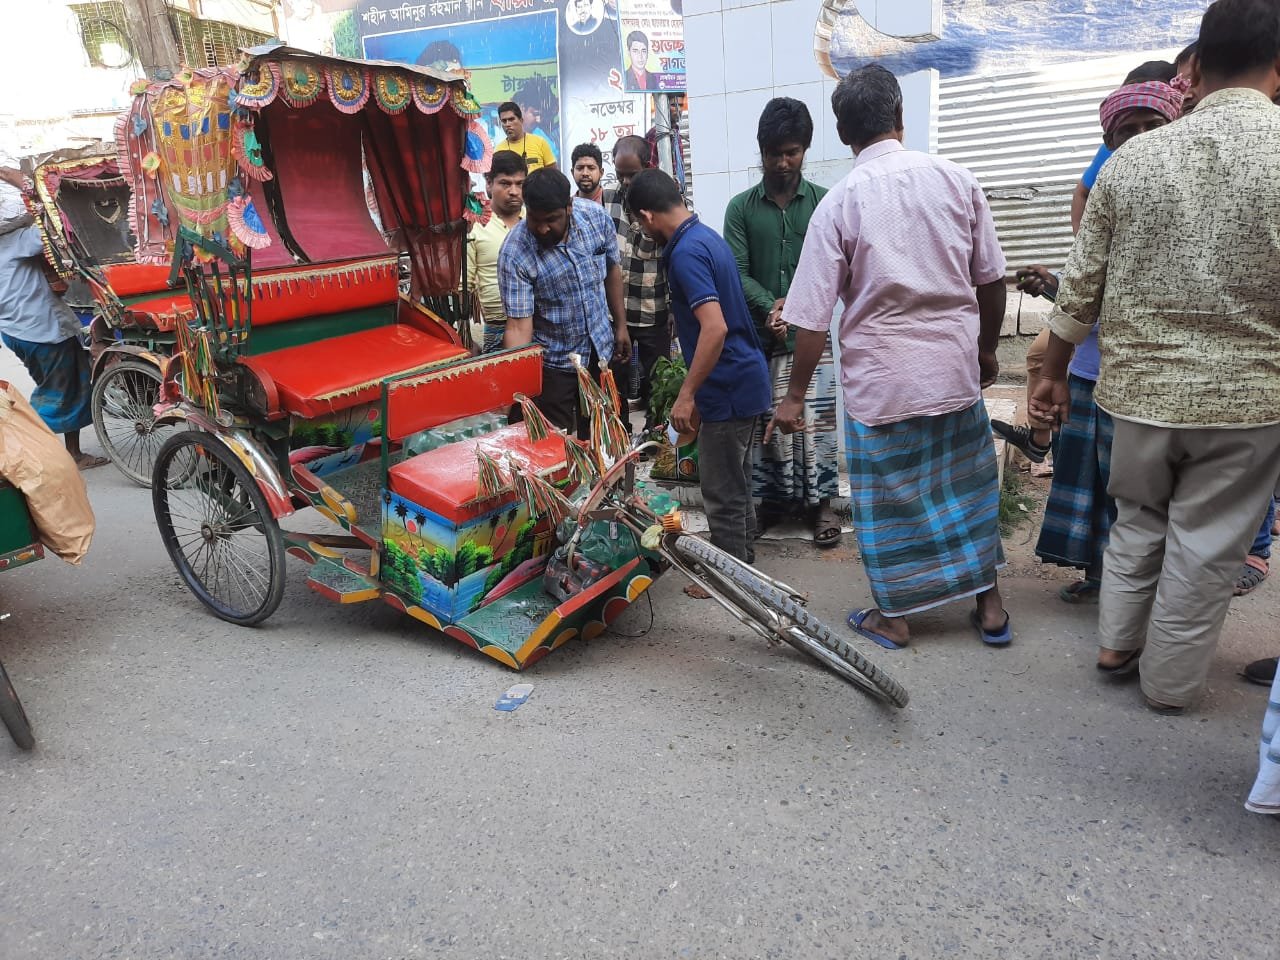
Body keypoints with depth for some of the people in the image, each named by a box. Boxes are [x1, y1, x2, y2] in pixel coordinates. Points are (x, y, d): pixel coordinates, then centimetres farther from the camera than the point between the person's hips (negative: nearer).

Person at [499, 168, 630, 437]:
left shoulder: (596, 216, -11)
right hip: (554, 362, -4)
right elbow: (519, 326, -24)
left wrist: (621, 327, 7)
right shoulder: (515, 253, -23)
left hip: (602, 351, 4)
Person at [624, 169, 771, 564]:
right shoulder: (708, 236, 11)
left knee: (722, 494, 2)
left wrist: (686, 395, -23)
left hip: (727, 388, -10)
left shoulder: (686, 252, -19)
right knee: (735, 486, 20)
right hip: (744, 379, 10)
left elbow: (714, 328, -28)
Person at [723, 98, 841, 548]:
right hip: (759, 337, 1)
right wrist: (769, 307, -19)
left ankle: (819, 501, 14)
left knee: (816, 421, 0)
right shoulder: (741, 207, 5)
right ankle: (774, 497, 21)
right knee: (767, 420, 7)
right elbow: (737, 274, -2)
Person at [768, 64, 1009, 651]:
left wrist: (795, 396, -2)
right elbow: (991, 279, 4)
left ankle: (893, 617, 23)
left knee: (887, 496, 10)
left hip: (880, 372, -3)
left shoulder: (840, 202, -10)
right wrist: (986, 349, 19)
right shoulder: (956, 179, -2)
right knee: (967, 484, 17)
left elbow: (814, 316, -11)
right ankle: (989, 606, 27)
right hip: (955, 363, 3)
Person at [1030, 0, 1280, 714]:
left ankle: (1117, 644, 31)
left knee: (1139, 519, 23)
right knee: (1204, 545, 11)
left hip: (1141, 386, 3)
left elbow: (1081, 285, 3)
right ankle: (1170, 683, 23)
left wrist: (1055, 374, 15)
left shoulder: (1131, 160, -1)